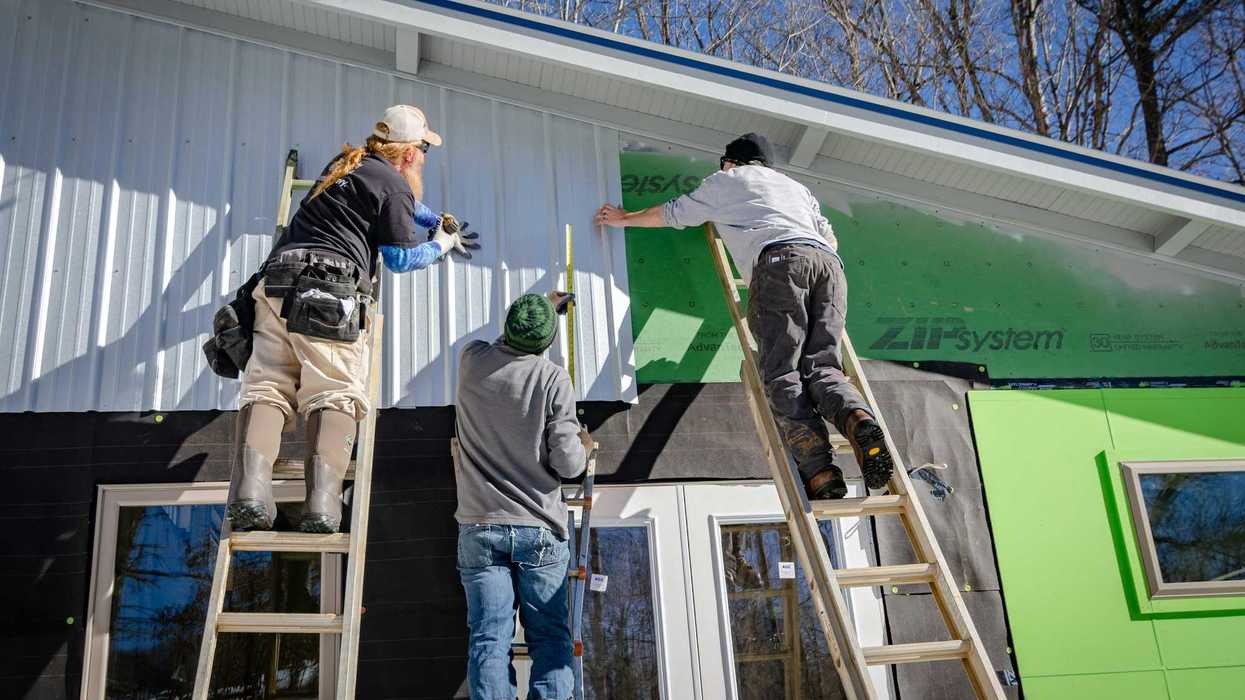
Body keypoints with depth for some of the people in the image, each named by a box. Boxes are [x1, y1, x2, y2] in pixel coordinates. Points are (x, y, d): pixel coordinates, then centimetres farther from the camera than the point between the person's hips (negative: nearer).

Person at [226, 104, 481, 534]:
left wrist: (438, 221, 50)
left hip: (277, 279, 7)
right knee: (335, 394, -11)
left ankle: (250, 490, -22)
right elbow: (401, 258, 6)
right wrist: (442, 245, 22)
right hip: (330, 289, -7)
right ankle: (321, 502, -25)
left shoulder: (346, 163, 29)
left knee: (266, 387, -4)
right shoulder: (394, 184, 3)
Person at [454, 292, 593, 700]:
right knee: (550, 639, 4)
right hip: (539, 530, -2)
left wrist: (545, 307, 39)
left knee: (489, 640, 1)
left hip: (479, 528, 2)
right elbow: (568, 464, -11)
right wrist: (583, 445, 13)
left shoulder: (472, 362, 1)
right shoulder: (553, 379, -9)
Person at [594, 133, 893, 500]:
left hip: (779, 258, -5)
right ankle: (858, 419, -35)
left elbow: (671, 214, 40)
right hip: (829, 263, 5)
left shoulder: (725, 181, 29)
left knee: (782, 375, -12)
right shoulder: (796, 186, 41)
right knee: (822, 366, -2)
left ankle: (819, 470, -32)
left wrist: (624, 218, 56)